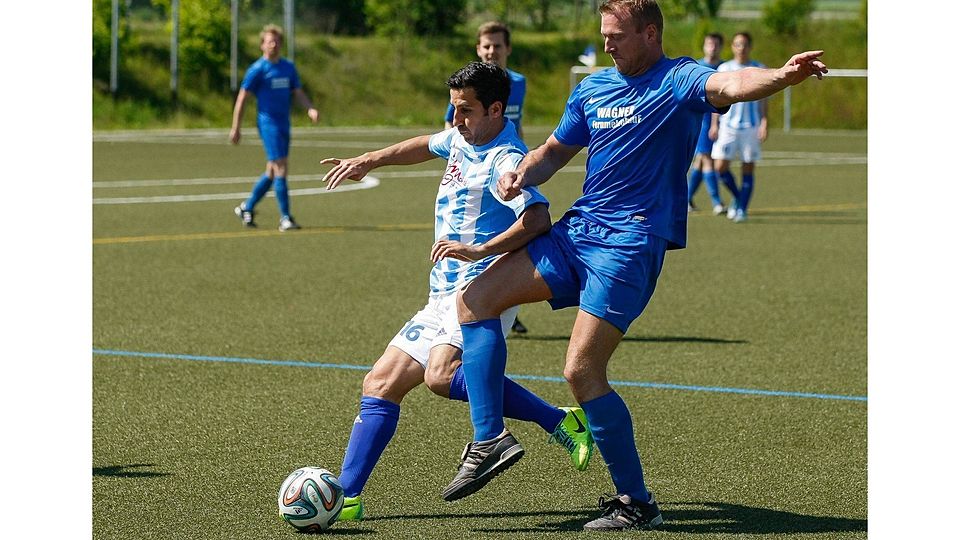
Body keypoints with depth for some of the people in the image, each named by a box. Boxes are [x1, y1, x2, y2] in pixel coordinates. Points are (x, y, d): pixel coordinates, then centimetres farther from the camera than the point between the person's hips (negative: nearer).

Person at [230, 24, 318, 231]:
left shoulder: (288, 67, 12)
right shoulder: (257, 69, -6)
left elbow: (298, 93, 15)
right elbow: (242, 99, -3)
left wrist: (310, 109, -6)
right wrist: (235, 128, -4)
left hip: (284, 124, 7)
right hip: (268, 123, -7)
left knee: (272, 172, 12)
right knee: (281, 169, -12)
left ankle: (246, 208, 27)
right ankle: (285, 218, -10)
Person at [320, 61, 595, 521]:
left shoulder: (505, 159, -14)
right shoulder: (463, 138, 14)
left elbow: (537, 219, -29)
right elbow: (426, 146, 38)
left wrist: (480, 250, -37)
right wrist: (369, 161, 32)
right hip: (443, 298, 10)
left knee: (441, 375, -33)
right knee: (380, 384, 5)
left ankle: (561, 422, -25)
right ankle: (346, 496, 7)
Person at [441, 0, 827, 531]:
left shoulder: (677, 81, -10)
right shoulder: (592, 88, 13)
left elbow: (728, 85, -32)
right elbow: (555, 150, 26)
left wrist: (782, 76, -54)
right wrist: (521, 175, 3)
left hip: (630, 244, -8)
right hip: (577, 230, 8)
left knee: (581, 371, -14)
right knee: (473, 299, 2)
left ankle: (636, 503, -3)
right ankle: (490, 439, 3)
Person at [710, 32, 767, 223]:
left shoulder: (759, 69, 4)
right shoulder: (724, 69, 7)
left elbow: (763, 100, 4)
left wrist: (764, 123, -6)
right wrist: (714, 124, 4)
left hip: (751, 127, -1)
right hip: (727, 125, 1)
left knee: (748, 169, -1)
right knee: (721, 166, -7)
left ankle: (742, 209, 7)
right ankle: (737, 198, 17)